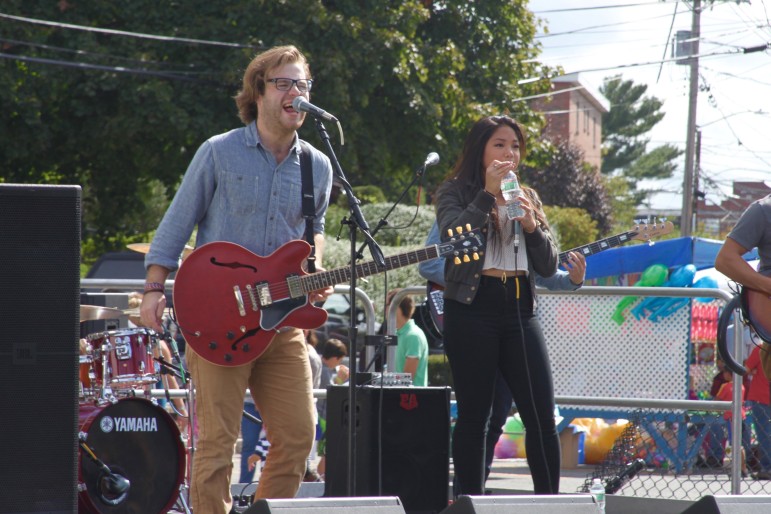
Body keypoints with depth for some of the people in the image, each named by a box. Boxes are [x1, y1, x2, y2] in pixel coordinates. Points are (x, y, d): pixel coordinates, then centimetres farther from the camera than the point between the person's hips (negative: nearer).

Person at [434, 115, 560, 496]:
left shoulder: (527, 198, 17)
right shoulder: (456, 192, 5)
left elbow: (548, 266, 13)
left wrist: (532, 227, -4)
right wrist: (487, 194, -16)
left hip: (519, 310, 4)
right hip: (471, 309, -4)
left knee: (542, 417, -4)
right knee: (474, 417, -2)